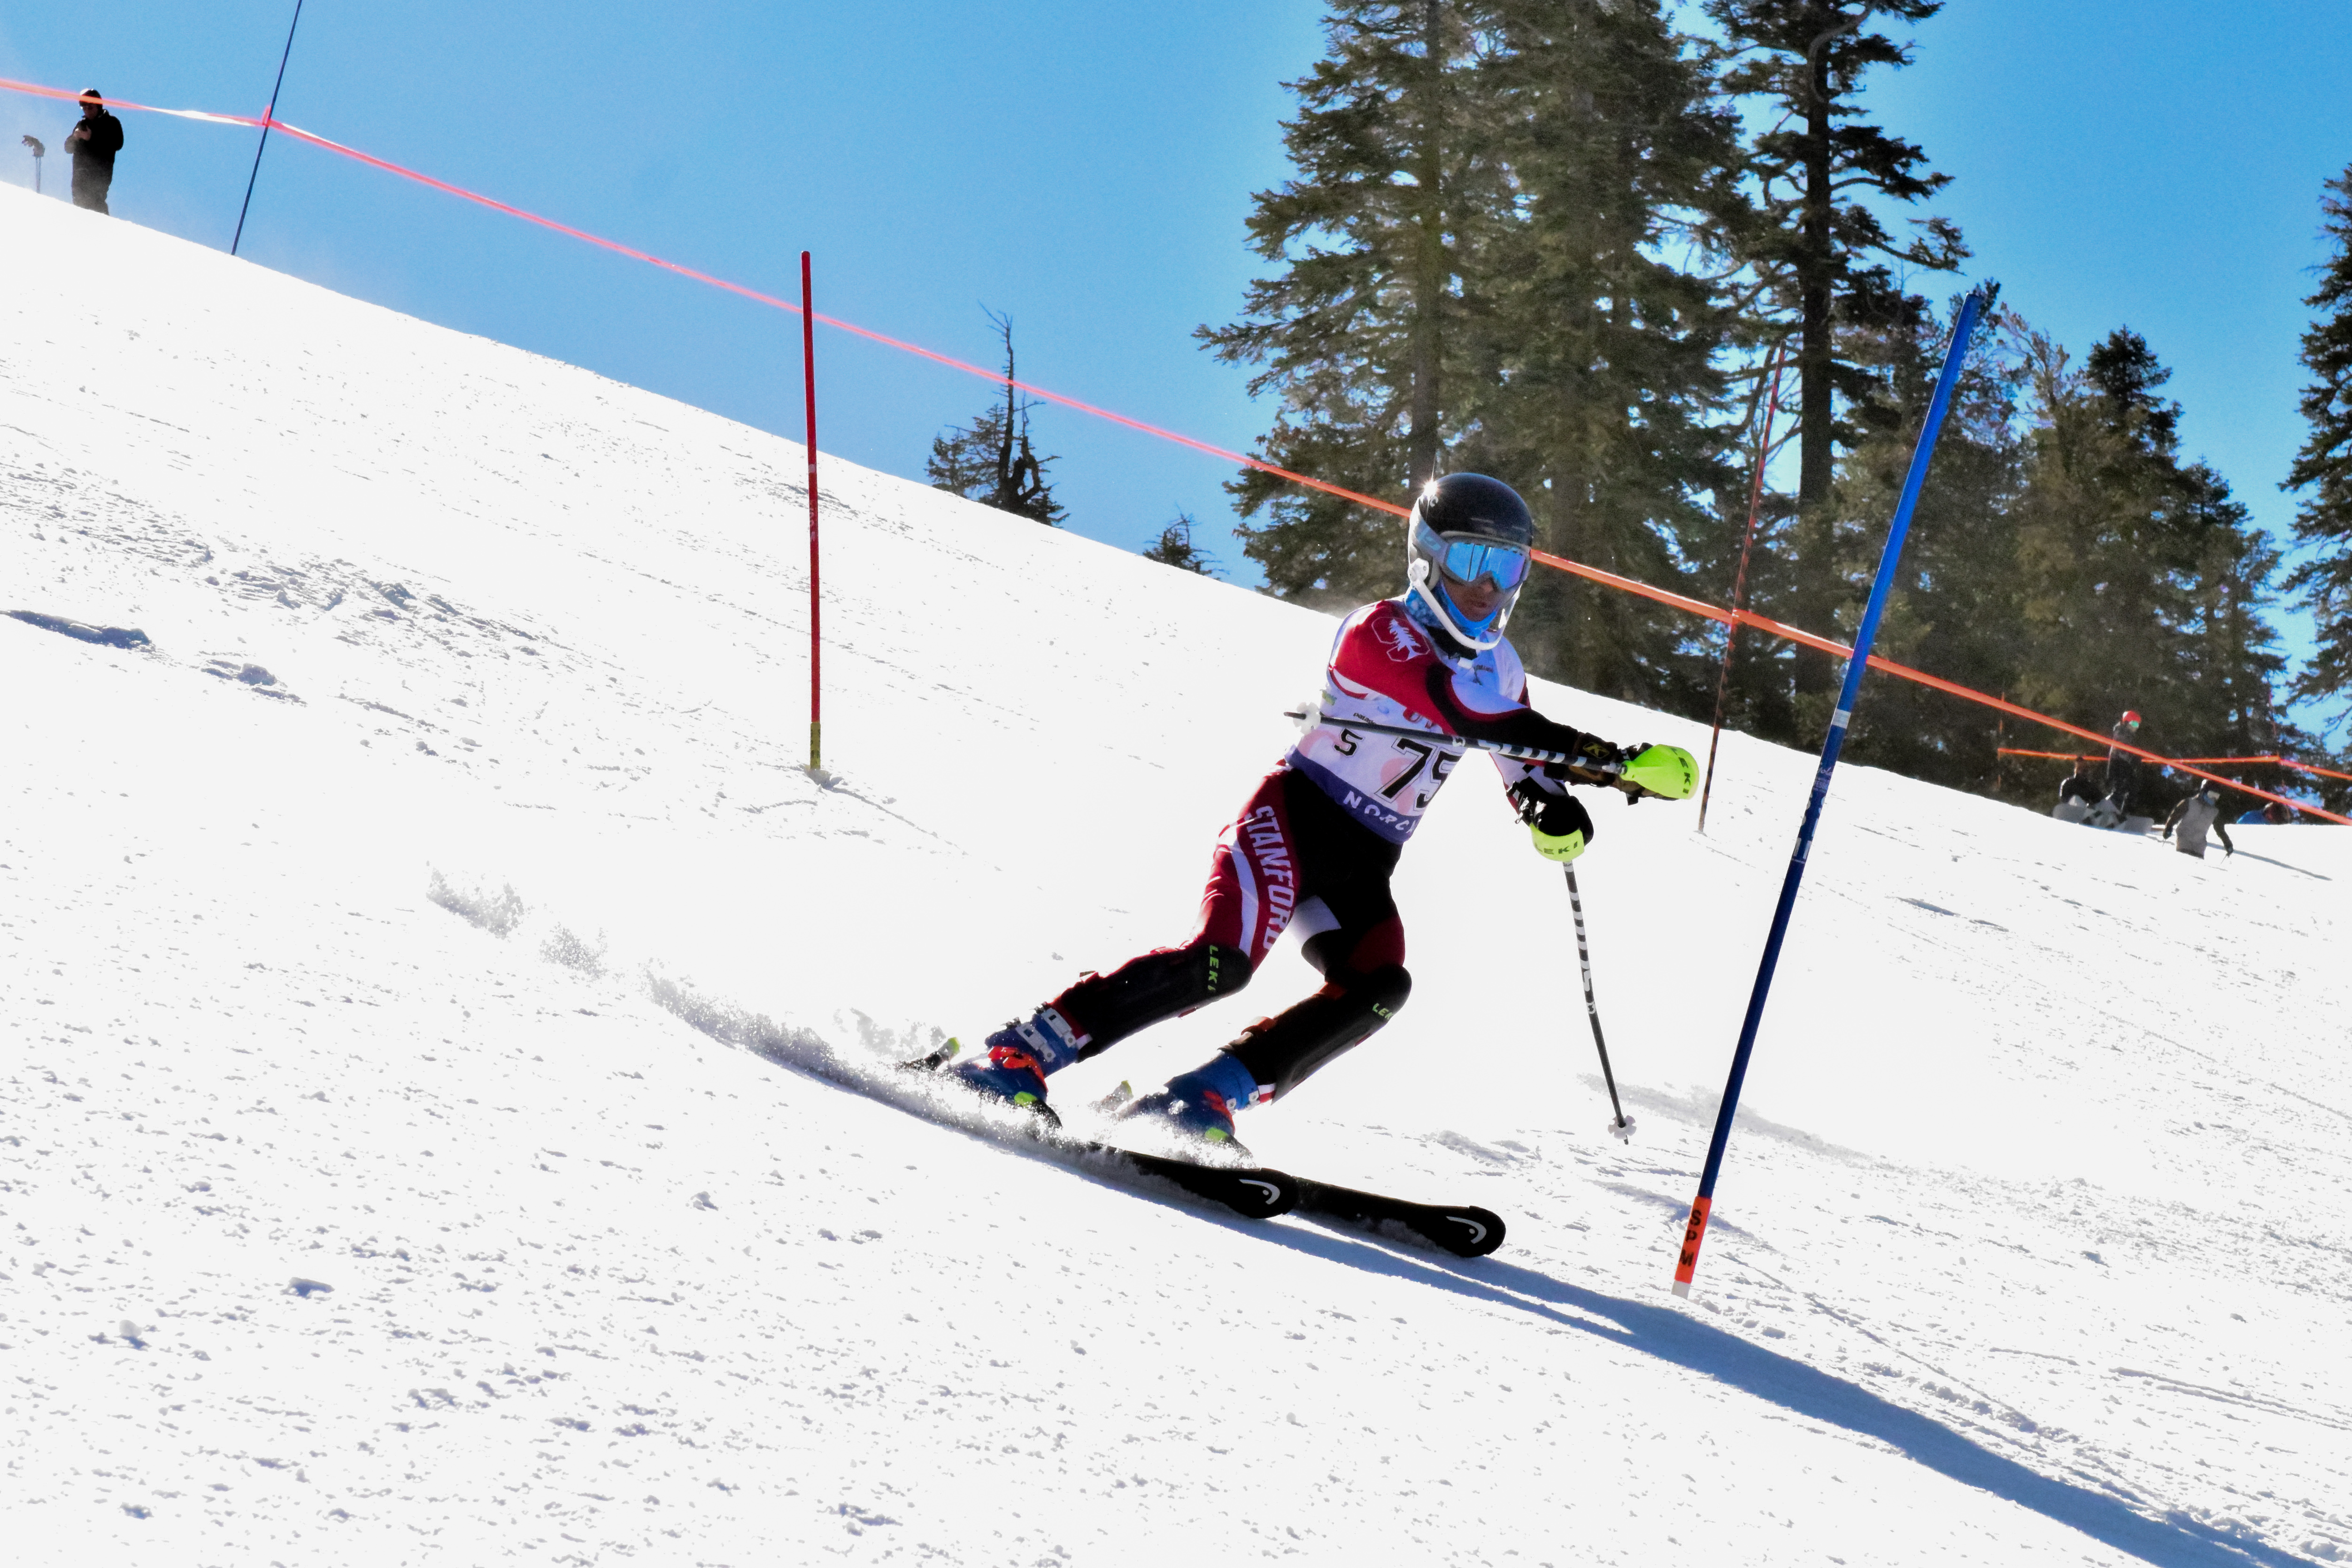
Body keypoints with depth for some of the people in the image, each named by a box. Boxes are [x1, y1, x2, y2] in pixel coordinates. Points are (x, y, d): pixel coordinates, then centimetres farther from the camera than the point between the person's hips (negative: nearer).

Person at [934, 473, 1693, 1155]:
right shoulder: (1379, 632, -12)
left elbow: (1524, 767, 20)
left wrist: (1556, 816, -7)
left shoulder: (1499, 667, 13)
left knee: (1376, 988, -22)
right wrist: (1602, 757, -39)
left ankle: (1203, 1097, -21)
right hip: (1292, 816, -7)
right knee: (1221, 960, -28)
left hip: (1364, 869, 7)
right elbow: (1467, 713, -29)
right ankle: (1021, 1053, -20)